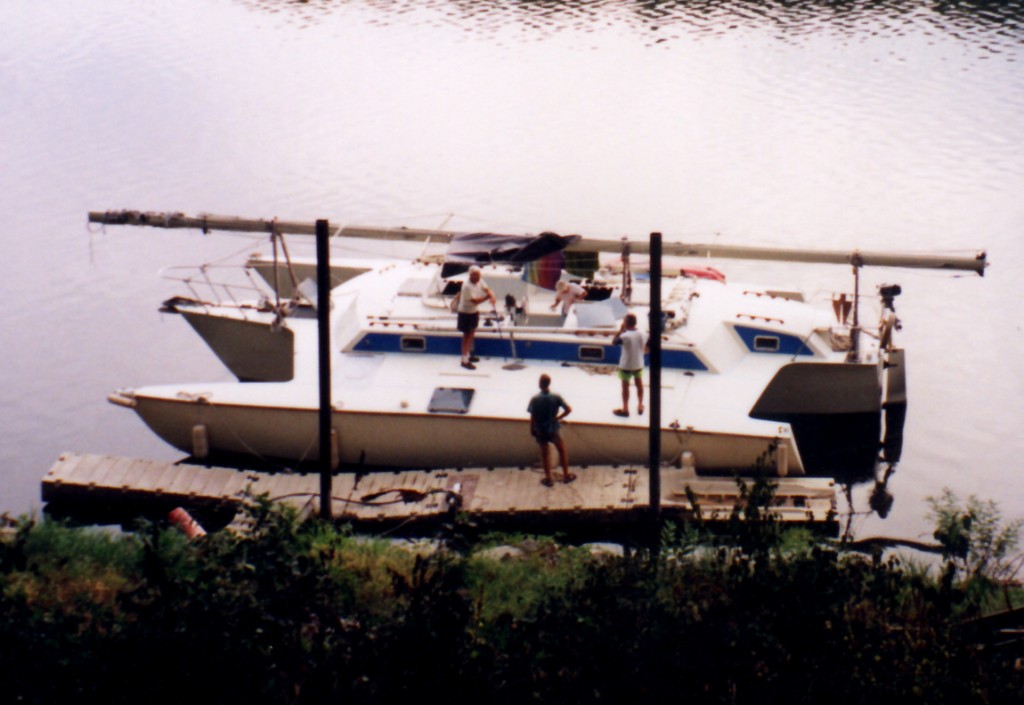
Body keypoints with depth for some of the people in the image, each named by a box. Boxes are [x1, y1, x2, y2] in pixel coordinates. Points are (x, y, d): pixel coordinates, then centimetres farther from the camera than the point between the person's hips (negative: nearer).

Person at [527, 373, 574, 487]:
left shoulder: (535, 399, -18)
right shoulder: (556, 397, -15)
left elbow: (532, 417, -13)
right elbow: (568, 409, -13)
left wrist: (532, 430, 2)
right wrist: (558, 418, 1)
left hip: (540, 430, 0)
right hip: (553, 429, 0)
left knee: (544, 453, 15)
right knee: (562, 450, 21)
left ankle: (548, 478, 22)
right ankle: (566, 475, 28)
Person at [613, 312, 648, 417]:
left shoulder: (625, 336, -25)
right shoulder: (642, 335, -9)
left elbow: (614, 342, -8)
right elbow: (646, 349, 3)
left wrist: (620, 330, -4)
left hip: (626, 365, -4)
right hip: (638, 364, 4)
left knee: (625, 386, 9)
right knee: (639, 384, 21)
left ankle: (625, 409, 16)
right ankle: (640, 406, 33)